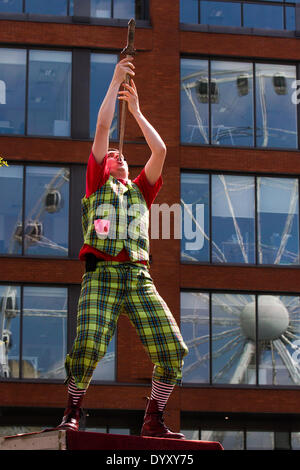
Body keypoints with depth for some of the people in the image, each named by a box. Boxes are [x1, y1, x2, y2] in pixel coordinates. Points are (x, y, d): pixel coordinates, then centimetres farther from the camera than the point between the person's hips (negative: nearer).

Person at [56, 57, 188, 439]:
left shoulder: (141, 191, 29)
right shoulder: (97, 185, 20)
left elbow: (160, 151, 19)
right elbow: (102, 128, 14)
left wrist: (136, 110, 26)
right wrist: (115, 81, 18)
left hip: (139, 278, 3)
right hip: (101, 275, -3)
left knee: (172, 350, -12)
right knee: (89, 346, -24)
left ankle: (153, 420, 1)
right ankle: (71, 413, -4)